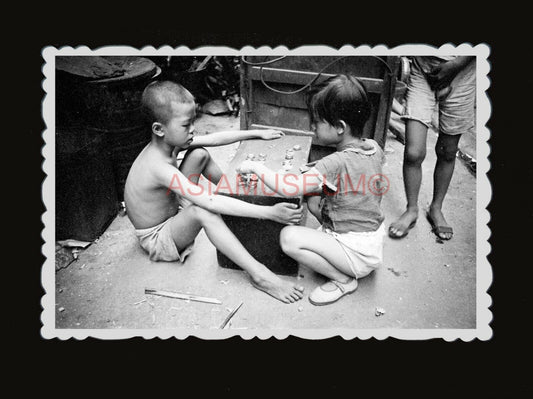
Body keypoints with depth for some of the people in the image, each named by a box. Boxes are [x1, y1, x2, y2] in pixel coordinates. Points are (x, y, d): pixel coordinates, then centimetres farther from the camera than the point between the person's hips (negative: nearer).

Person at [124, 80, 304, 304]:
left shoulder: (169, 141, -10)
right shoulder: (159, 167, -36)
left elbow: (215, 139, 2)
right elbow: (211, 203, -43)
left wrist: (257, 133, 7)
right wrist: (268, 213, -44)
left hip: (172, 213, 9)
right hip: (157, 239, -9)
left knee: (199, 154, 0)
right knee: (202, 209, -40)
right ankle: (259, 275, -38)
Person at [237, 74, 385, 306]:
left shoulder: (337, 163, -27)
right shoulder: (374, 148, -2)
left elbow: (287, 188, -31)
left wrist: (255, 167, -16)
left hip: (358, 253, -9)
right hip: (375, 241, 9)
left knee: (289, 237, -17)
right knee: (314, 200, 16)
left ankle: (342, 280, -1)